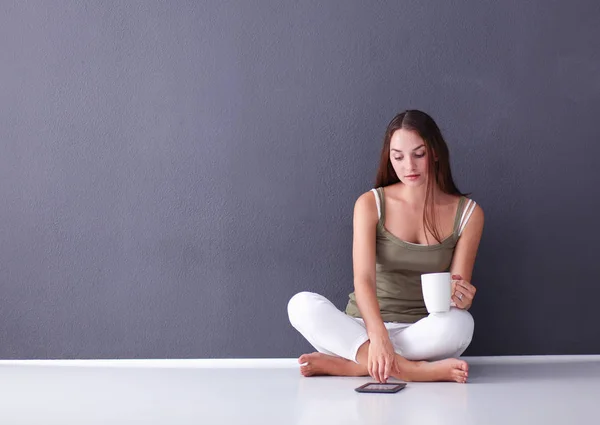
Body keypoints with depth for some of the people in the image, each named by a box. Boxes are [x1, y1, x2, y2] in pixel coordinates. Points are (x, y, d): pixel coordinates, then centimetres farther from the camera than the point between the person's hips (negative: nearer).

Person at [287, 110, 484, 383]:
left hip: (424, 335, 0)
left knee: (460, 323, -35)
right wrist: (378, 337, -34)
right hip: (363, 330, 1)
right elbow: (363, 279, -16)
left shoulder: (467, 213, 0)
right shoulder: (371, 204, -2)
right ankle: (416, 370, -35)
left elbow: (458, 293, -1)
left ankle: (345, 364, -26)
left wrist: (461, 298, -27)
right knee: (302, 304, -28)